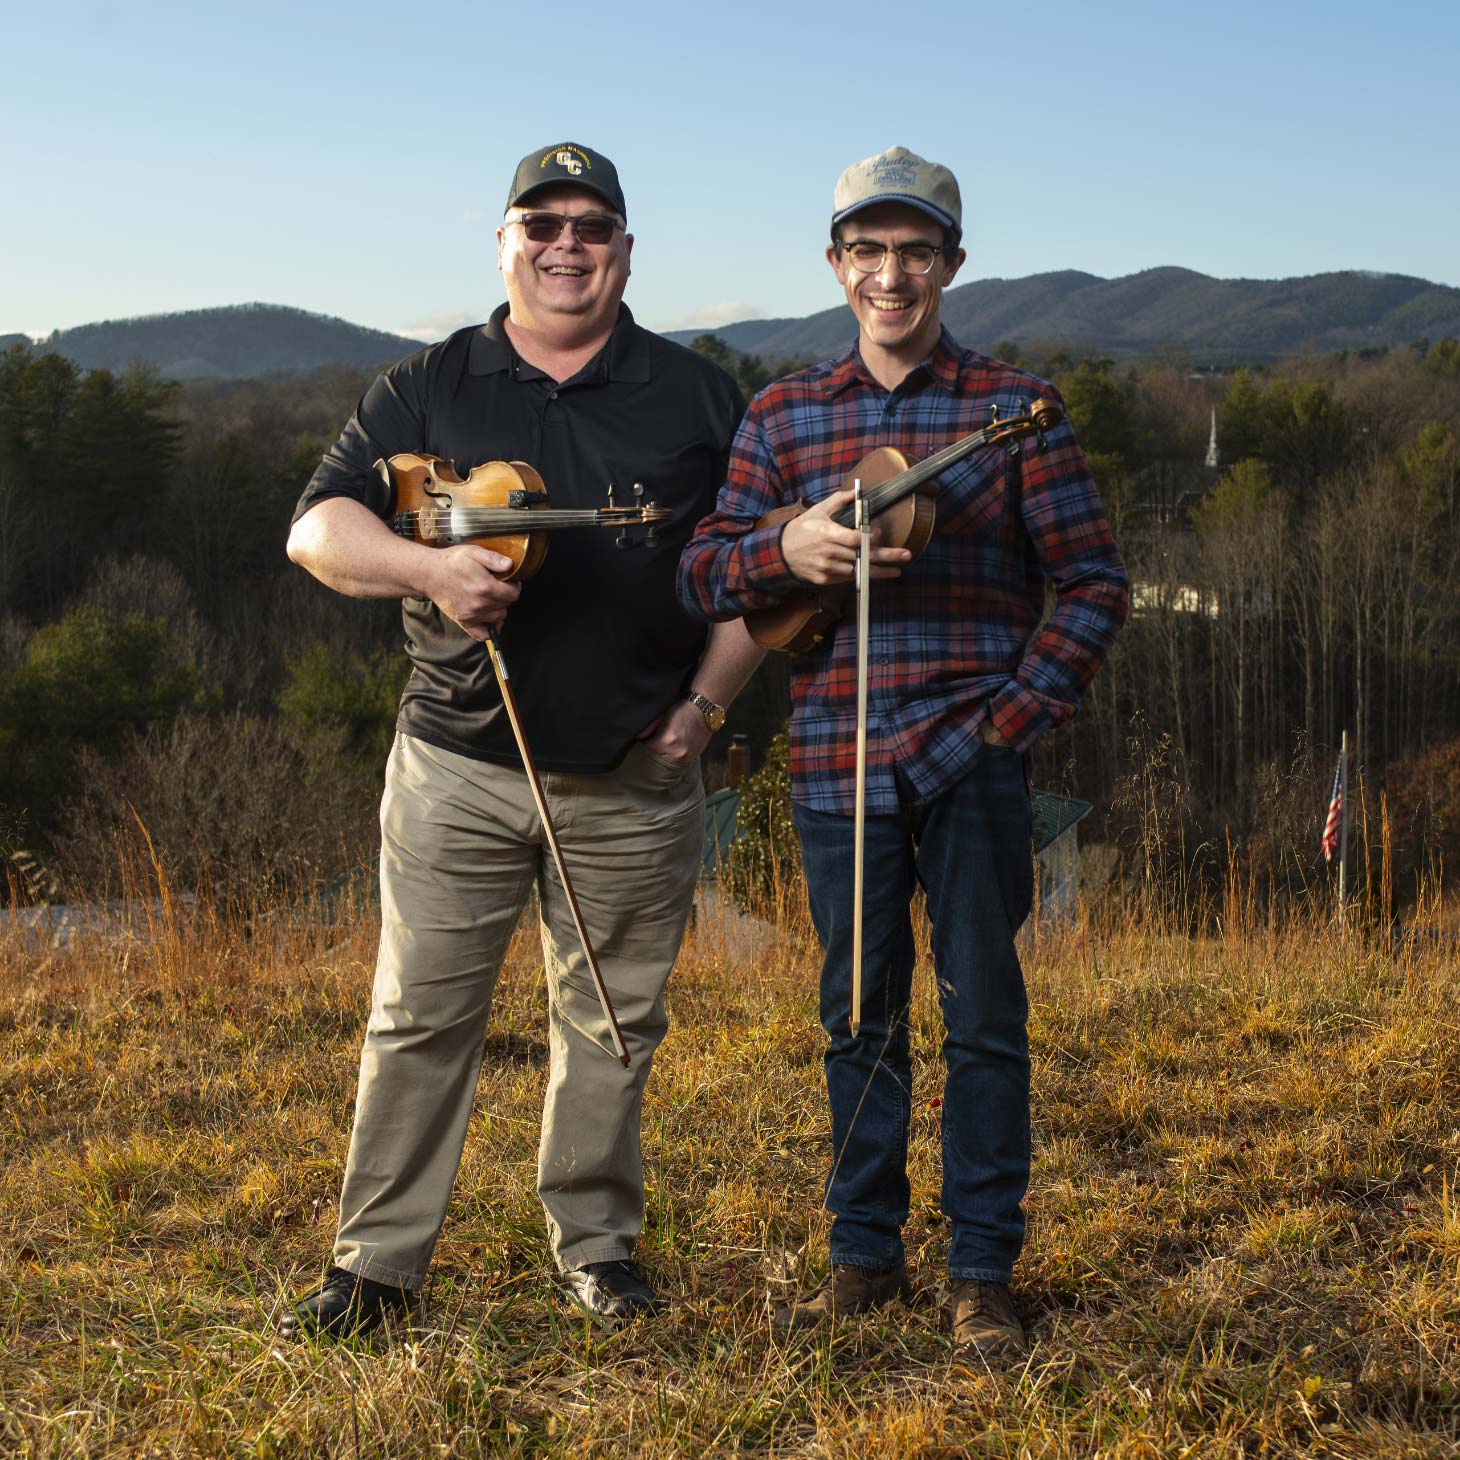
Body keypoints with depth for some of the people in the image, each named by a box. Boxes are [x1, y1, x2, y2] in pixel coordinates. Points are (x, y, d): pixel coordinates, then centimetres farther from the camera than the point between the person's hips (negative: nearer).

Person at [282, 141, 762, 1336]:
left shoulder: (697, 397, 8)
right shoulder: (426, 392, 7)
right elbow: (316, 528, -1)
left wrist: (706, 704, 0)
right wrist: (425, 567, -20)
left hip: (636, 780, 1)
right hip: (459, 766, 0)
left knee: (613, 1020, 9)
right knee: (419, 1014, 1)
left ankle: (598, 1243, 24)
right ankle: (380, 1258, 12)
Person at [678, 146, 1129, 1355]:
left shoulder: (1015, 407, 2)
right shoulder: (782, 417, 9)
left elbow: (1095, 584, 1)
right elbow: (700, 577, 6)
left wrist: (1017, 717, -8)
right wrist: (788, 548, -15)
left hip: (972, 765, -2)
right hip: (836, 765, 2)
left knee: (983, 1016, 4)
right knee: (860, 1016, 11)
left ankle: (984, 1269, 16)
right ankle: (866, 1255, 25)